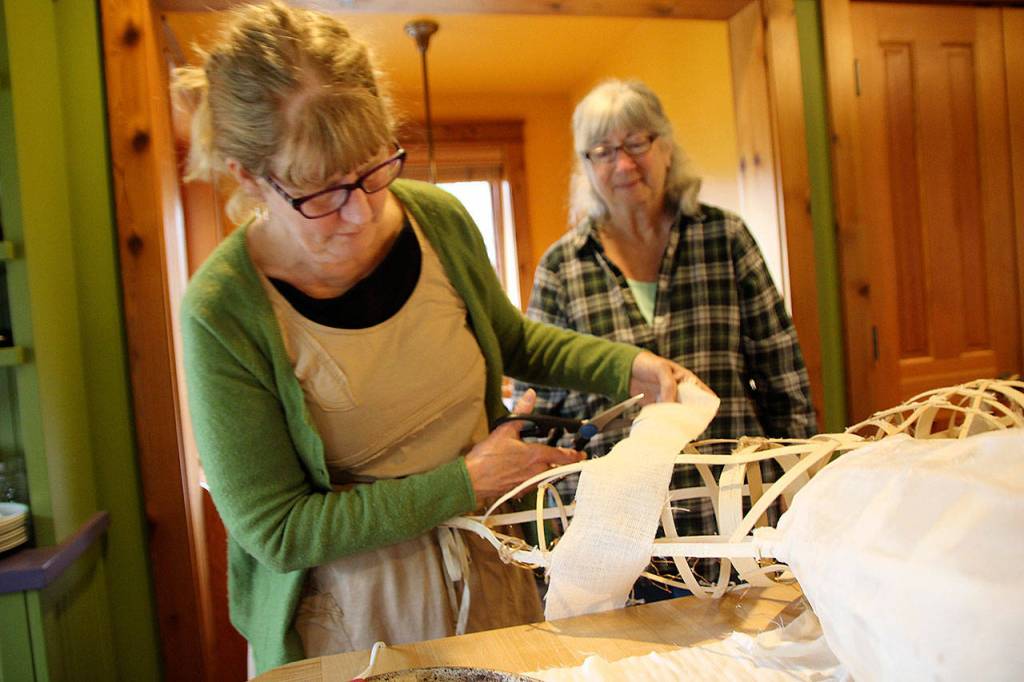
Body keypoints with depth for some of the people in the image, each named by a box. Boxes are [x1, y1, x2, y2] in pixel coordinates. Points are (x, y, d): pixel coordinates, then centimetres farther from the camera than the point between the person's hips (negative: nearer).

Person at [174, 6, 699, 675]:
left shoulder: (438, 219, -11)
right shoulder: (222, 312, -22)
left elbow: (514, 340, 8)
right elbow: (276, 530, -18)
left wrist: (628, 366, -7)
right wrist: (467, 483, -20)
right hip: (351, 622, -3)